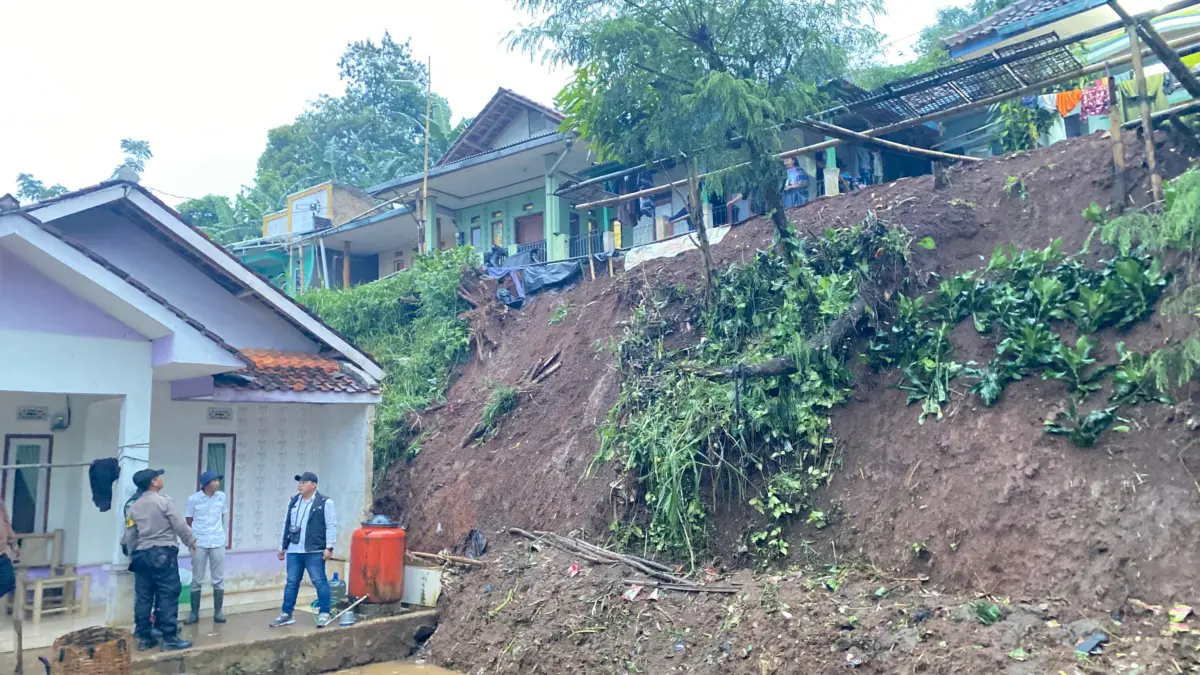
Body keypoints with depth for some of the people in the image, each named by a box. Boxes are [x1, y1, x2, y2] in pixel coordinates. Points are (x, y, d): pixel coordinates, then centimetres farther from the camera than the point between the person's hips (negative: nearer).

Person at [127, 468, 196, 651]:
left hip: (142, 554, 7)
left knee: (143, 597, 9)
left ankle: (144, 637, 14)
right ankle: (169, 637, -4)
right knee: (168, 596, -4)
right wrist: (191, 542, 7)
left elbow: (129, 536, 11)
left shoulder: (134, 507, 10)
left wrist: (131, 552, 28)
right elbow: (180, 526, -9)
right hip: (163, 553, -6)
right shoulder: (164, 501, -8)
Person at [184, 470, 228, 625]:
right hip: (199, 543, -2)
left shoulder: (222, 497, -2)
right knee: (197, 580, 6)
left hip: (218, 543, 2)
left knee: (218, 579, 5)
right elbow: (189, 521, 4)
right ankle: (194, 613, 15)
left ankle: (218, 612, 12)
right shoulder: (193, 499, -9)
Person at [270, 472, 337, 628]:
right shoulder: (293, 502, 13)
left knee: (319, 582, -1)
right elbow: (287, 525, 19)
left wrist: (329, 547, -14)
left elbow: (331, 526, -8)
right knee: (291, 583, 10)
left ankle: (324, 613, 6)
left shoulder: (325, 502, -6)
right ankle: (286, 614, 18)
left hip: (314, 551, -6)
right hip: (293, 551, 6)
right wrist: (282, 546, 17)